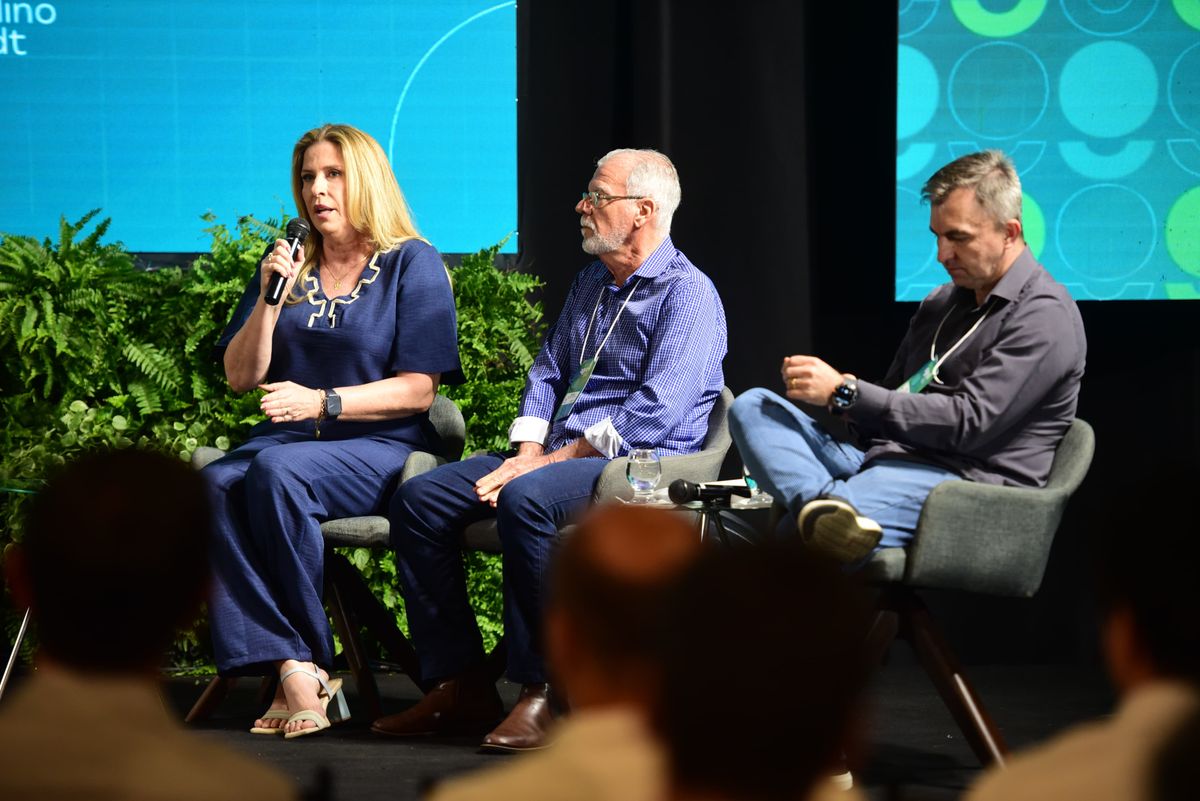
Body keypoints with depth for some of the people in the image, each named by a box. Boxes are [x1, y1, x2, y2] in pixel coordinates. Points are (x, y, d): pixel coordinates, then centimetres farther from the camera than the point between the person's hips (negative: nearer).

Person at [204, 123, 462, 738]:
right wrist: (270, 299, -2)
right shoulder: (288, 266, 18)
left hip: (380, 449, -4)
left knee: (277, 472, -36)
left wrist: (322, 402, -17)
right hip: (288, 438, 5)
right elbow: (240, 377, 12)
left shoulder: (414, 266, 3)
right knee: (211, 487, -30)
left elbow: (417, 390, -6)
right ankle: (292, 670, -35)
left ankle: (311, 663, -26)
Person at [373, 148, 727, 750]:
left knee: (526, 499, -37)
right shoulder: (590, 283, 20)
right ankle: (458, 684, -8)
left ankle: (545, 694, -30)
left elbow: (655, 413, -20)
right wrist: (529, 450, 0)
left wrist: (554, 460, -19)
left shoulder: (687, 294, -9)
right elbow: (547, 373, 21)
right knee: (419, 498, -7)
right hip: (556, 454, 9)